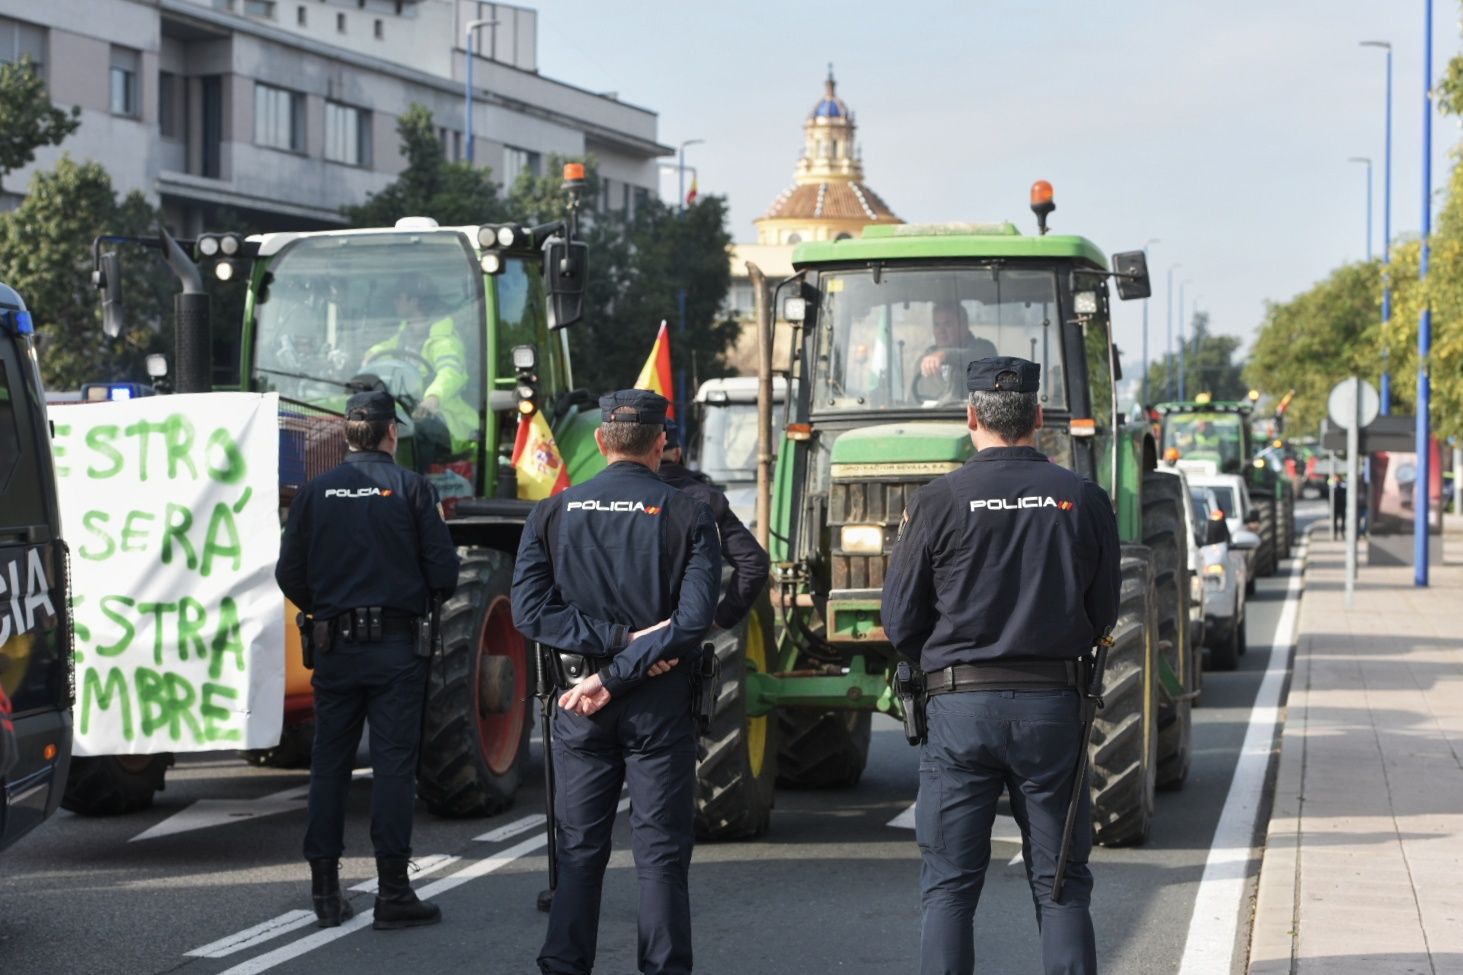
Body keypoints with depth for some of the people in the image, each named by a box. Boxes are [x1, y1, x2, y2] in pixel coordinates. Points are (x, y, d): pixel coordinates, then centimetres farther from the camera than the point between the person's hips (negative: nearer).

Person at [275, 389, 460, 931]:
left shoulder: (316, 492, 3)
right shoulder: (410, 489, -5)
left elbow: (289, 573, 5)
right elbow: (443, 570, -6)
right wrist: (427, 597, 16)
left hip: (334, 644, 3)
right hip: (394, 646, -3)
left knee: (329, 765, 9)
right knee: (394, 764, 0)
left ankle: (325, 891, 11)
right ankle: (393, 892, -1)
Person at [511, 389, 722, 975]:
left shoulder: (553, 513, 2)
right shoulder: (688, 516, -4)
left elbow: (530, 610, -7)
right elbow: (694, 618, -14)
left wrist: (616, 639, -11)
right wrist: (617, 675, -14)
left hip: (578, 709, 2)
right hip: (660, 705, -2)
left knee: (579, 850, 10)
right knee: (661, 854, 3)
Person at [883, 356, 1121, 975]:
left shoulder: (937, 503, -6)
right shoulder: (1085, 501, 0)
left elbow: (900, 625, -1)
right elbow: (1102, 618, 8)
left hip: (959, 710, -1)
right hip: (1054, 706, 2)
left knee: (949, 888, 5)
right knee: (1061, 885, 9)